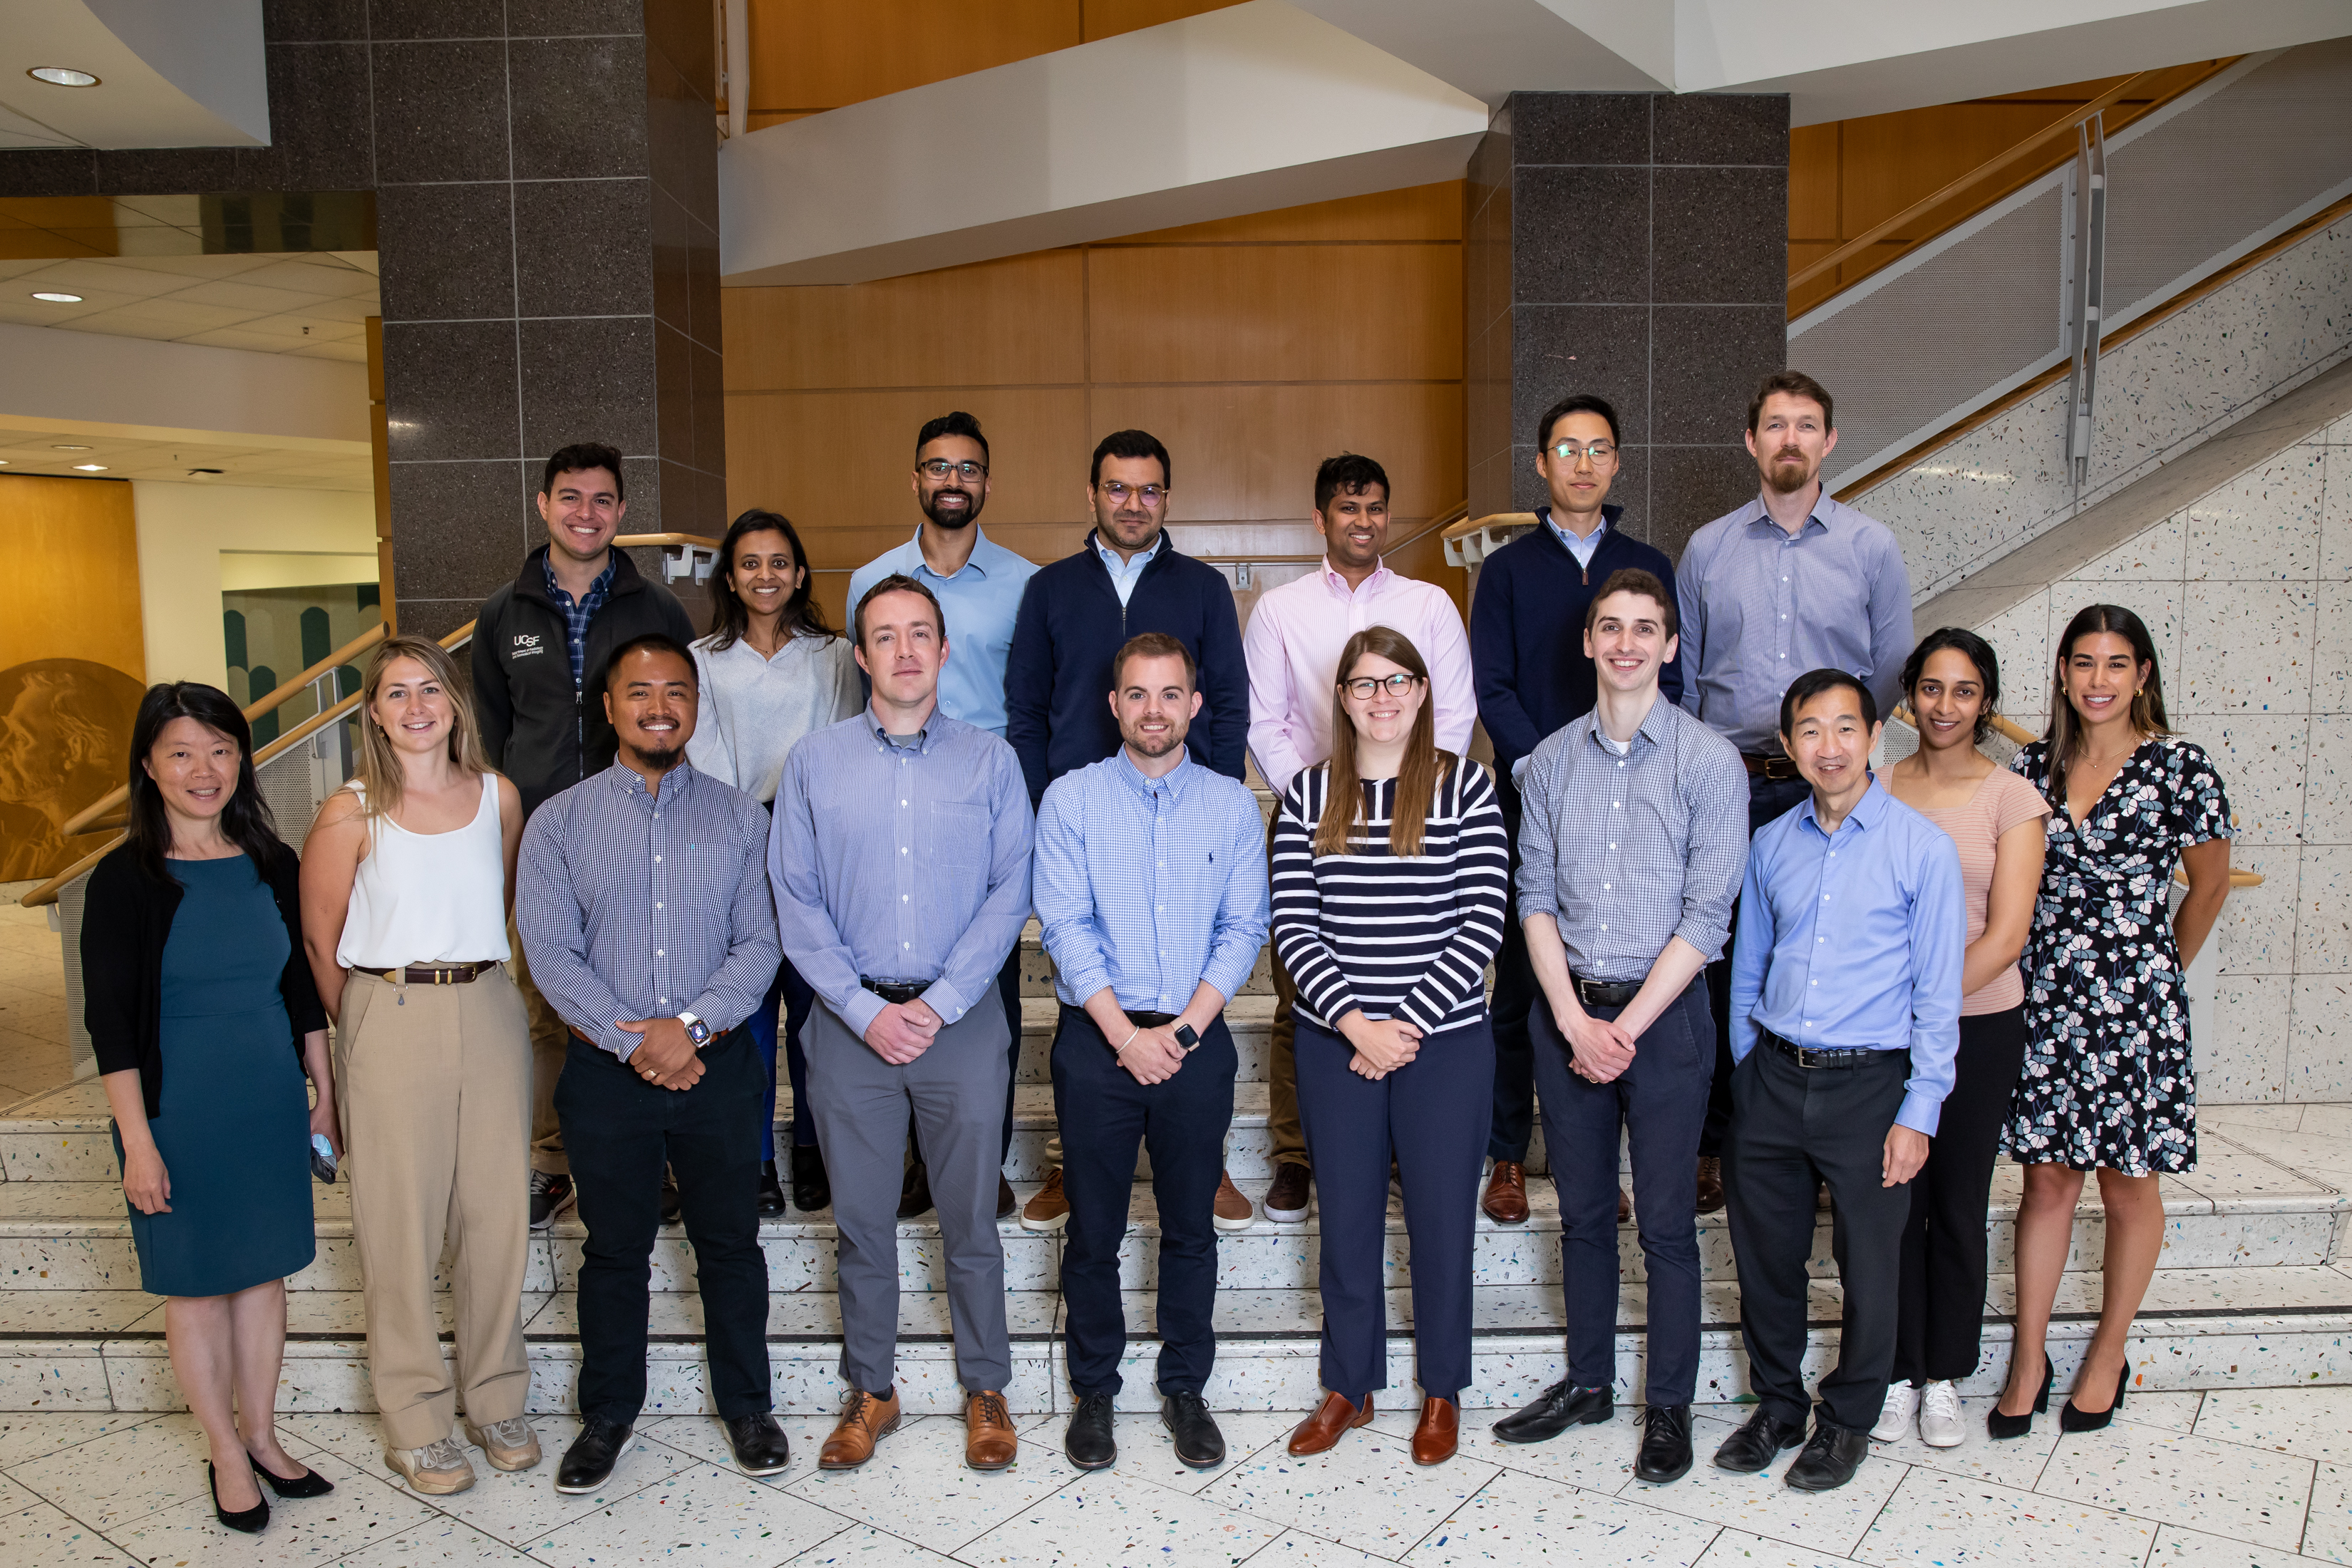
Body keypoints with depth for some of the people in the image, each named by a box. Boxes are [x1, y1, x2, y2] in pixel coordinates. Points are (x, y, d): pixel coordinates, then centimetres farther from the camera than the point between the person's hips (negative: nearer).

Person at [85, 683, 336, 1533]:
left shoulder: (270, 865, 2)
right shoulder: (125, 880, -11)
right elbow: (110, 1022, -11)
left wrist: (325, 1096, 10)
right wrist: (137, 1140, -14)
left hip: (271, 1105, 4)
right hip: (179, 1111, -4)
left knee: (264, 1271, 14)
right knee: (196, 1284, 9)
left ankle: (262, 1436, 29)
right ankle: (226, 1453, 25)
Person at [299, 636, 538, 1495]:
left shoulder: (499, 796, 4)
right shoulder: (351, 814, -5)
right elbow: (320, 946, 1)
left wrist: (474, 976, 13)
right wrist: (367, 1027, 6)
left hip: (491, 1014, 3)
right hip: (390, 1024, -3)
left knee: (498, 1211, 8)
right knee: (401, 1222, 5)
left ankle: (495, 1399, 25)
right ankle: (415, 1420, 20)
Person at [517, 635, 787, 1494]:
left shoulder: (739, 818, 2)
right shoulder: (559, 822, 0)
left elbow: (759, 944, -3)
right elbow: (550, 952, -6)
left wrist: (692, 1024, -17)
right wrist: (634, 1041, -15)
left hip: (718, 1066, 0)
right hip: (607, 1070, 0)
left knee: (730, 1244, 12)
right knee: (614, 1250, 14)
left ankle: (746, 1407, 30)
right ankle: (608, 1415, 33)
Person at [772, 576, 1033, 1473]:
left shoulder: (990, 761, 3)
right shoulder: (814, 763, 4)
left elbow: (1010, 894, -2)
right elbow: (796, 902, 0)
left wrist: (939, 1003, -11)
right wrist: (865, 1010, -10)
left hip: (961, 1021, 0)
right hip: (851, 1021, 1)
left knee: (971, 1217, 8)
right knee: (862, 1220, 10)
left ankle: (985, 1389, 25)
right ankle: (870, 1391, 28)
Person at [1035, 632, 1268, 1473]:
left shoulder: (1231, 804, 4)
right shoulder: (1070, 799, 0)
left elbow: (1244, 929, 0)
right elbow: (1064, 928, -6)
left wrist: (1183, 1029, -10)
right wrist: (1126, 1035, -13)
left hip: (1197, 1041, 1)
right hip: (1096, 1040, -1)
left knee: (1191, 1228, 10)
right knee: (1093, 1230, 8)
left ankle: (1185, 1388, 27)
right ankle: (1094, 1390, 25)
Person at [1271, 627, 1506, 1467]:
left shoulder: (1465, 787, -3)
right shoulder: (1307, 795, 2)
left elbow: (1483, 924, -8)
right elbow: (1293, 925, -2)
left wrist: (1408, 1022, -13)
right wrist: (1355, 1022, -13)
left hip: (1445, 1041, -1)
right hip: (1335, 1041, 2)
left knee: (1441, 1216, 9)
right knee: (1347, 1215, 12)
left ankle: (1442, 1391, 29)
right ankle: (1349, 1385, 31)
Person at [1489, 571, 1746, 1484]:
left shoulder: (1708, 761, -5)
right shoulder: (1551, 762, 5)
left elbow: (1706, 916, -9)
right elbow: (1535, 899, 4)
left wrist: (1627, 1026, -11)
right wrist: (1574, 1018, -7)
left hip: (1663, 1013, -3)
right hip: (1567, 1012, 3)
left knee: (1665, 1222, 5)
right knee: (1582, 1212, 14)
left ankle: (1669, 1407, 21)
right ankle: (1588, 1382, 30)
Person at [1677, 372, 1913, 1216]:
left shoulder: (1872, 546, 6)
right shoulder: (1707, 548, 9)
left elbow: (1893, 674, 9)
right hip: (1728, 789, 1)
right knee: (1719, 964, 3)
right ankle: (1713, 1142, 15)